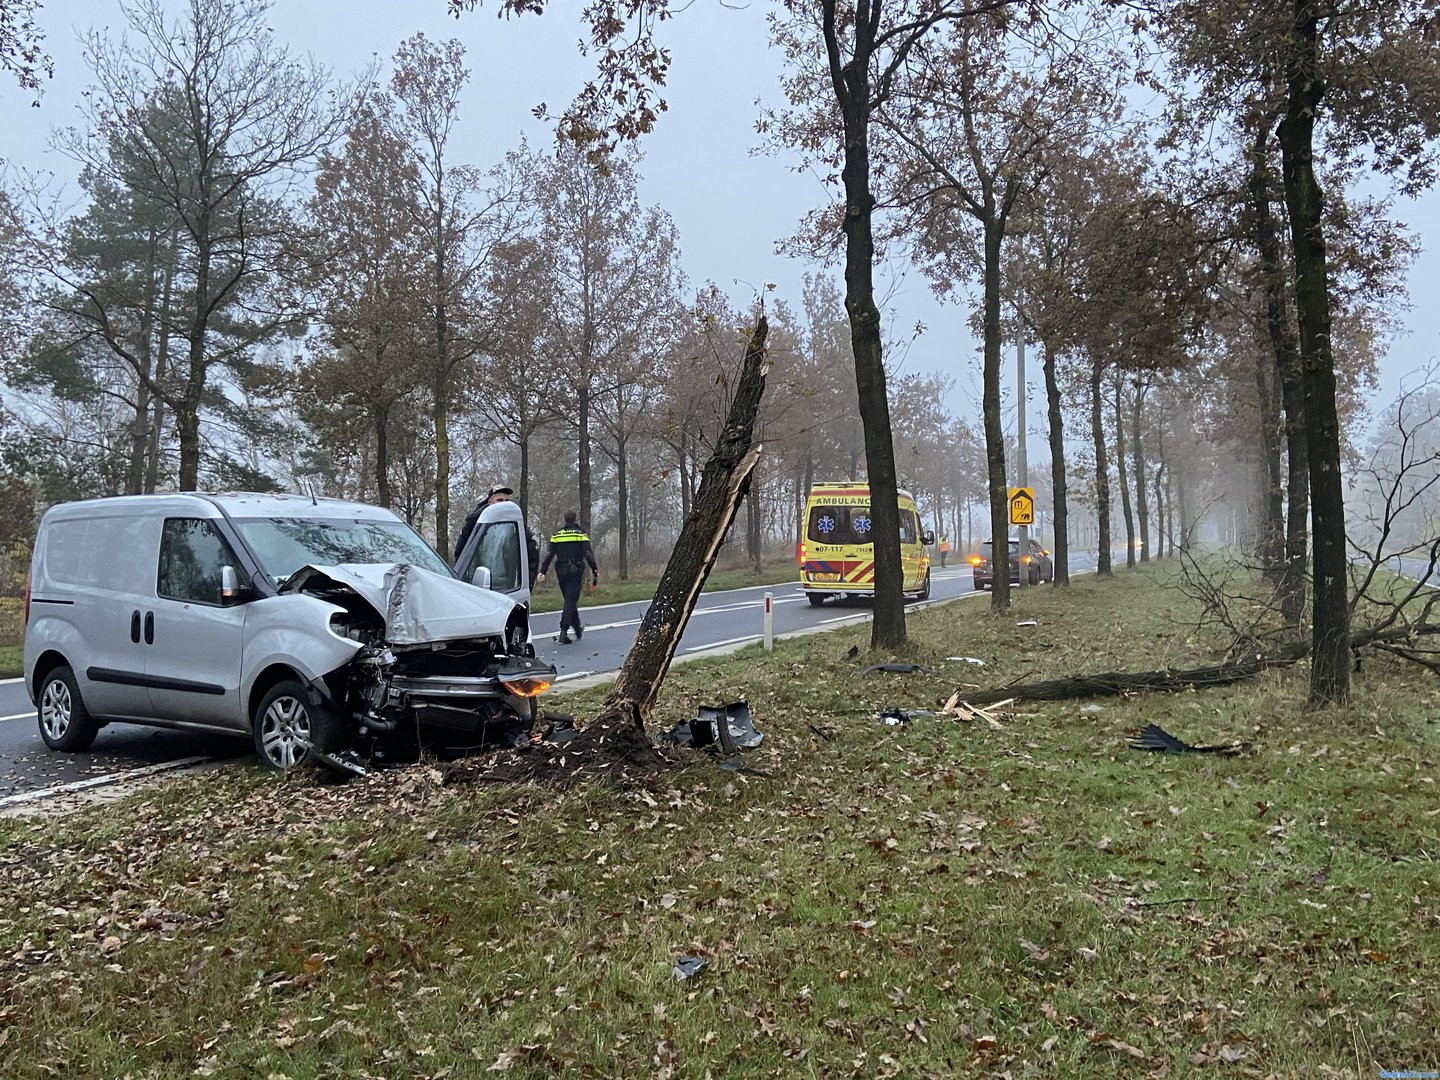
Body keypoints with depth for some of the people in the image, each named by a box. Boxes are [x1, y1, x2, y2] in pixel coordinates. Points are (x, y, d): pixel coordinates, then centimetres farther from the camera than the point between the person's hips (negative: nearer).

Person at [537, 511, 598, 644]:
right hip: (575, 572, -4)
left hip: (561, 572, 4)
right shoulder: (580, 534, -2)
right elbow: (588, 554, -8)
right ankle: (563, 632, -19)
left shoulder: (556, 534, 9)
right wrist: (595, 571, -5)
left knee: (569, 600, 17)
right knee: (571, 601, -7)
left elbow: (549, 555, 3)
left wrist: (542, 571, 1)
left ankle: (577, 629, 29)